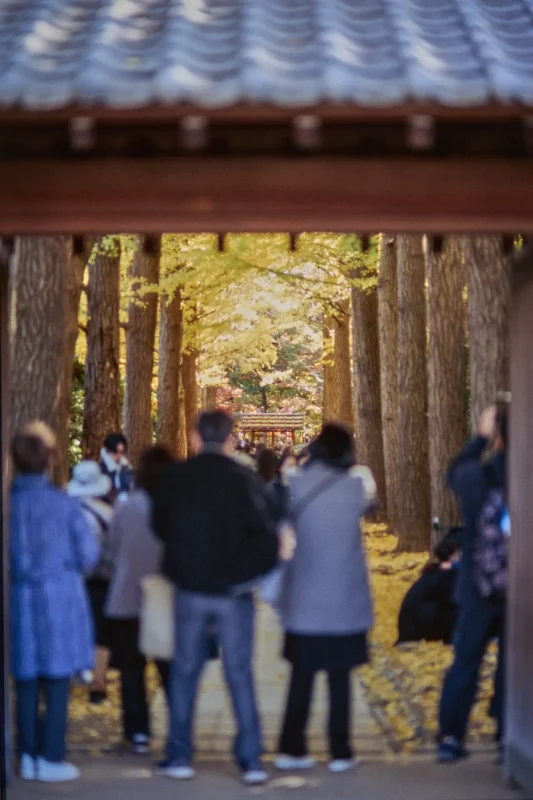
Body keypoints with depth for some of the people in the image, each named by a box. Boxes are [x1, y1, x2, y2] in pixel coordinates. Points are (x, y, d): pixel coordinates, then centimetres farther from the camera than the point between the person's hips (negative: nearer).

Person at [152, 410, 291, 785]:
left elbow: (160, 526, 10)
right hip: (232, 589, -2)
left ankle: (180, 756, 14)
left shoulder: (175, 477, -2)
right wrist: (276, 551, 4)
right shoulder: (241, 478, -11)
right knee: (240, 673, 5)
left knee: (185, 671, 12)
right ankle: (251, 758, 5)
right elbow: (263, 529, -15)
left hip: (190, 588, 2)